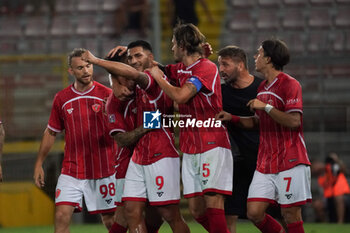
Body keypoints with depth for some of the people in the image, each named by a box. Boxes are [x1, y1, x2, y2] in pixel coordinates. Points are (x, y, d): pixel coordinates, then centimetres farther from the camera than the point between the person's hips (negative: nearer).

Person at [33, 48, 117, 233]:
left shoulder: (107, 95, -3)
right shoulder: (62, 98, 5)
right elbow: (51, 133, 14)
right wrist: (39, 164, 13)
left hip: (103, 172, -2)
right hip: (71, 171, 2)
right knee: (62, 216, -11)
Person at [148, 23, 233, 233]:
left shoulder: (207, 68, -11)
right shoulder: (181, 69, 14)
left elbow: (180, 96, -22)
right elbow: (155, 68, 33)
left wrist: (159, 77, -6)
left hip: (212, 145, -8)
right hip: (190, 149, 8)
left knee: (213, 202, -16)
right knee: (196, 209, 3)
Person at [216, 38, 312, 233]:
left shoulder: (289, 84, -9)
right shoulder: (262, 88, 17)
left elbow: (294, 121, -19)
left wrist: (265, 107, -19)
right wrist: (232, 118, 14)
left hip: (291, 161, -8)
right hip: (265, 164, 8)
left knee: (291, 215, -6)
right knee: (254, 213, -2)